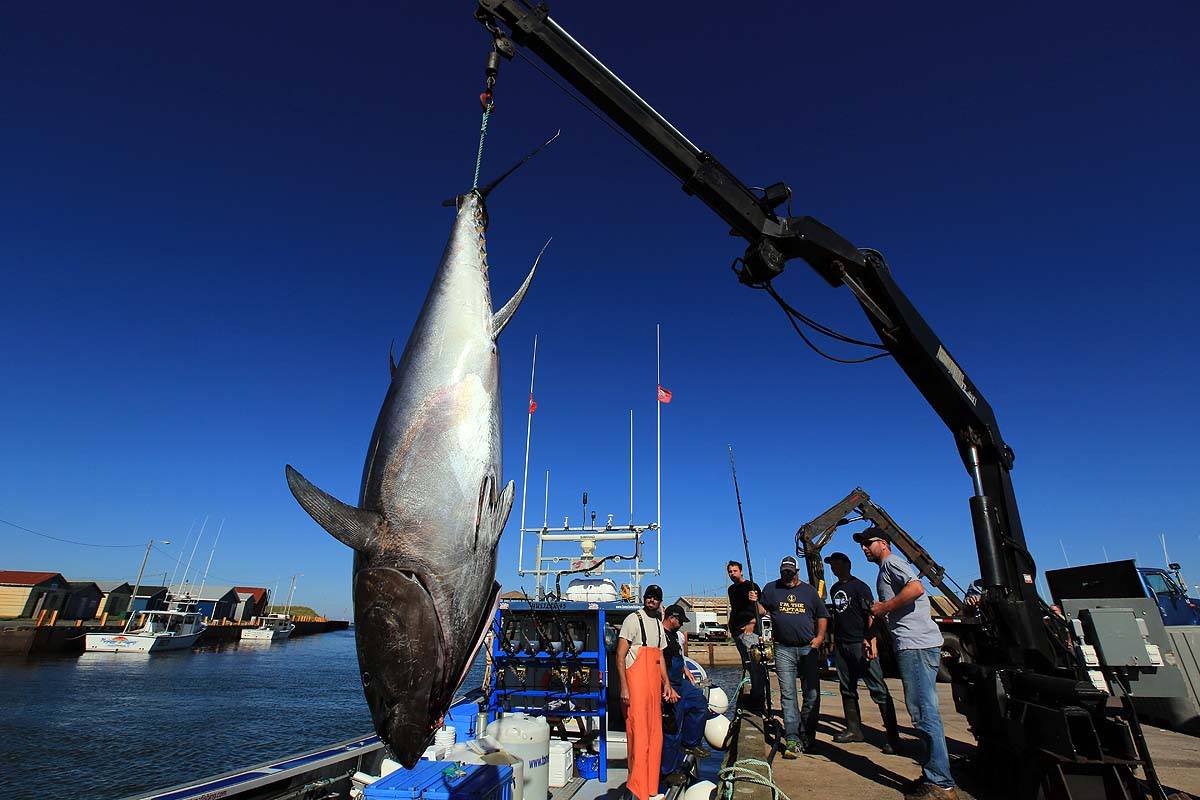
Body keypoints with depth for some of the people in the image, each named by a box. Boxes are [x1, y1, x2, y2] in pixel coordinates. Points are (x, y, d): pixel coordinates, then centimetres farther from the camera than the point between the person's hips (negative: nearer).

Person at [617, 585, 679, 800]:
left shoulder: (659, 624, 16)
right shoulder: (633, 620, -8)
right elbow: (620, 656, -11)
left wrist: (667, 683, 15)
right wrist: (624, 687, -16)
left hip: (654, 683, 8)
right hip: (635, 682, -8)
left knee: (655, 734, 12)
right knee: (638, 733, -6)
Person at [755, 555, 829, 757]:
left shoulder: (809, 590, 11)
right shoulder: (771, 588, 8)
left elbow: (822, 616, 15)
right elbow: (761, 610, 9)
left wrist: (820, 637, 2)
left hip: (808, 649, 2)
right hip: (784, 650, -1)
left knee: (812, 694, 6)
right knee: (788, 695, -4)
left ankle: (806, 735, 22)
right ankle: (792, 740, -1)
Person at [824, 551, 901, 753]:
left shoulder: (860, 586, -5)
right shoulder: (834, 589, 16)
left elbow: (871, 615, -12)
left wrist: (871, 641, -22)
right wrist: (832, 640, 18)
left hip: (861, 644, -7)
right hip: (841, 646, 7)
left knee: (878, 689, -7)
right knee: (847, 690, 11)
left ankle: (893, 737, -4)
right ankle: (854, 730, 21)